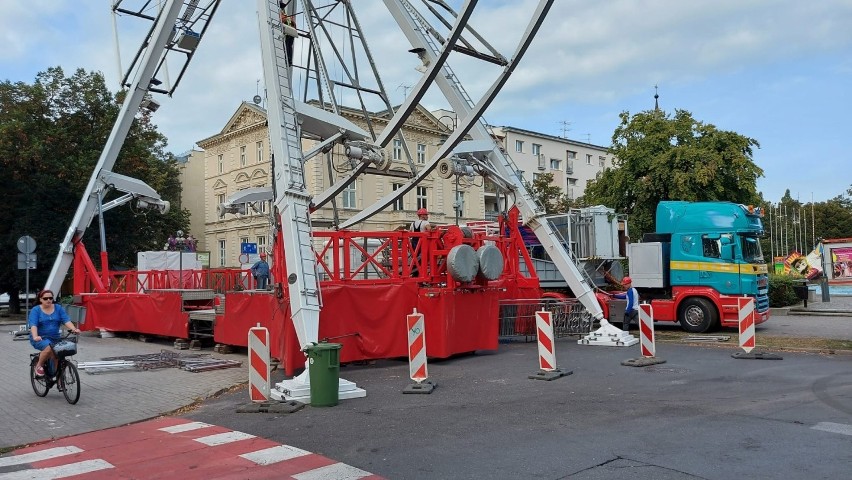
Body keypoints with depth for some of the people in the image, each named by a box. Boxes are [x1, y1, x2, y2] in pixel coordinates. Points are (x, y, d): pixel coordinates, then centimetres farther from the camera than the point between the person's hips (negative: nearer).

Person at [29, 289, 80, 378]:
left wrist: (74, 329, -26)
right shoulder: (35, 310, -2)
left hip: (54, 338, 3)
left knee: (57, 357, -12)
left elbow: (66, 320, -7)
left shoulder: (58, 308, 6)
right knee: (49, 348, -32)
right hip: (40, 339, -3)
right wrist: (35, 336, -35)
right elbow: (33, 325, -16)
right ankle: (39, 366, -6)